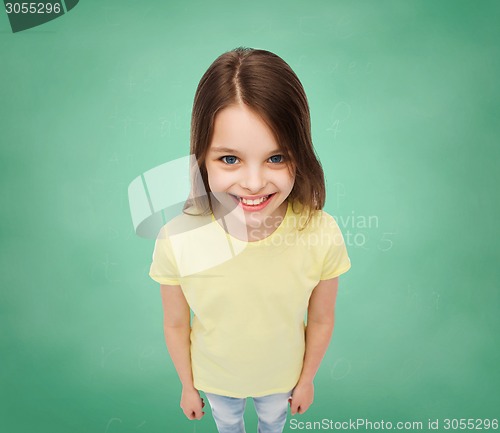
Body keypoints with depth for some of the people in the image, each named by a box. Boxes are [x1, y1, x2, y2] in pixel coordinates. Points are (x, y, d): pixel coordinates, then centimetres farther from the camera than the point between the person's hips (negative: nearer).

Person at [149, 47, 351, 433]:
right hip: (214, 378, 0)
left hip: (282, 375, 1)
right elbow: (176, 325, -15)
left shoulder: (322, 236, -33)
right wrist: (188, 386, 1)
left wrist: (307, 380, 1)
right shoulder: (176, 241, -33)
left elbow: (321, 320, -14)